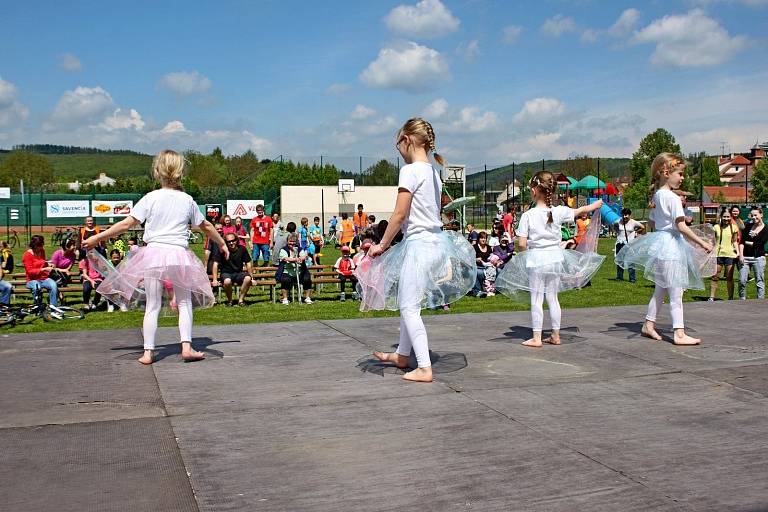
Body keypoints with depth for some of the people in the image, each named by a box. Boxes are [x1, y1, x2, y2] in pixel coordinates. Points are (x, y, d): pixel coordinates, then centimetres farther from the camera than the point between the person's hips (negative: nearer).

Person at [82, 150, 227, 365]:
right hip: (180, 255, 1)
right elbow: (206, 226, 16)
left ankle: (148, 352, 7)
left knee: (153, 305, 5)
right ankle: (186, 347, 4)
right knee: (184, 303, 12)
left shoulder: (150, 198, -2)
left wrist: (97, 238, 6)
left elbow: (127, 224, -3)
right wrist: (222, 243, 32)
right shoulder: (187, 200, 5)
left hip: (154, 252, -1)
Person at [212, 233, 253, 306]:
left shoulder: (242, 249, -2)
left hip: (238, 273, 2)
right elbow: (216, 264, -8)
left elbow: (248, 264, 5)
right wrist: (215, 280, -12)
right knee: (227, 281, -37)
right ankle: (229, 300, -10)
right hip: (226, 273, -2)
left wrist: (251, 277, 1)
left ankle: (241, 299, -11)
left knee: (247, 278, -30)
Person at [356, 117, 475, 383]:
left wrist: (382, 245, -4)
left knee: (409, 306, -2)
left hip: (419, 243, -9)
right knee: (409, 303, 21)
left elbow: (399, 215, -15)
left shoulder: (410, 171, -13)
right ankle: (402, 355, 35)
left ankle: (424, 368, -2)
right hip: (436, 240, 9)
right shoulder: (433, 171, 12)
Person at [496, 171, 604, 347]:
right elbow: (581, 211, 13)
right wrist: (596, 204, 33)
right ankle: (555, 335, 20)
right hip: (555, 256, 3)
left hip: (536, 258, -3)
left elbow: (522, 244, -13)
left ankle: (536, 338, 5)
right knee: (553, 297, 13)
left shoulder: (527, 215, -12)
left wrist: (525, 254, 9)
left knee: (536, 299, 3)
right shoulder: (559, 212, -4)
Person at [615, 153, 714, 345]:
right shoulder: (673, 198, -16)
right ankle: (679, 334, -3)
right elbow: (681, 227, -20)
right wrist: (702, 243, -16)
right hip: (671, 245, -9)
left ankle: (648, 324, 25)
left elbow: (651, 222, 19)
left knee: (661, 289, 18)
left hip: (659, 242, 9)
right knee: (676, 293, -5)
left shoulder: (656, 196, 10)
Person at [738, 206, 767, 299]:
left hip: (758, 258, -3)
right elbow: (741, 242, 2)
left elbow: (759, 244, -9)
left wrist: (747, 242, 1)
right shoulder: (748, 226, 9)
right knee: (742, 281, 0)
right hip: (745, 257, 3)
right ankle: (742, 301, 12)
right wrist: (741, 255, -9)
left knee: (759, 282, 2)